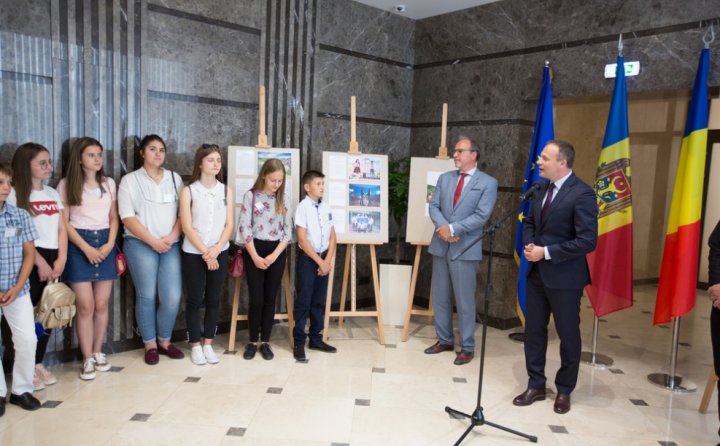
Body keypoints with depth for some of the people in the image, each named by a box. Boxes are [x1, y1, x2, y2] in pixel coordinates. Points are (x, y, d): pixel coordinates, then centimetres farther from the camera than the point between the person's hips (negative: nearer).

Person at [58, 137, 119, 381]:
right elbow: (64, 222, -4)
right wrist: (87, 248, -12)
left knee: (102, 305, 5)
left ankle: (98, 353, 20)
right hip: (79, 246, -3)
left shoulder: (109, 183, 10)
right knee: (85, 306, -4)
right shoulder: (66, 184, 0)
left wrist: (110, 244, -4)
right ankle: (87, 359, 7)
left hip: (105, 244, 3)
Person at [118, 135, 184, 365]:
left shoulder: (175, 178, 11)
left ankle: (164, 341, 17)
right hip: (140, 245, -2)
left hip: (171, 245, 3)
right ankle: (150, 344, 17)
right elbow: (127, 216, -5)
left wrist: (171, 237, -7)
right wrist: (152, 241, -11)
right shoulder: (130, 180, 2)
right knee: (147, 296, 1)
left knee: (173, 297, -3)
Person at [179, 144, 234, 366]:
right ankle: (195, 346, 17)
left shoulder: (226, 190, 4)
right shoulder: (189, 191, -4)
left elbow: (229, 224, 0)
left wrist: (215, 250, -12)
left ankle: (208, 345, 19)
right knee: (194, 299, 4)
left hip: (219, 253, 3)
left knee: (213, 299, 8)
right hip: (193, 253, -2)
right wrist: (205, 252, -14)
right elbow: (187, 226, -9)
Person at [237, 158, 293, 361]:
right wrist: (255, 257, -12)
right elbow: (244, 228, -7)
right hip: (254, 251, -2)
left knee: (270, 298, 7)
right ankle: (253, 342, 16)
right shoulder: (250, 196, -3)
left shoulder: (284, 199, 5)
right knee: (256, 299, -1)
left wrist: (274, 255, -8)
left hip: (277, 253, 2)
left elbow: (288, 231, 3)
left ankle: (265, 342, 18)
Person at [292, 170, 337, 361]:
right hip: (307, 259, -6)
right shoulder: (302, 207, -9)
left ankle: (316, 339, 23)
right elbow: (302, 239, -13)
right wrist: (319, 261, -13)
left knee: (319, 301, 12)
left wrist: (327, 260, -4)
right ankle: (299, 343, 8)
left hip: (323, 259, 6)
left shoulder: (326, 207, 7)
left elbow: (332, 237, 8)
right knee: (303, 302, -1)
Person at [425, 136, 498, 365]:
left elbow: (481, 216, -13)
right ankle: (444, 340, 28)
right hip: (440, 245, 5)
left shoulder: (488, 182, -4)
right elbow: (434, 206, 4)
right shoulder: (444, 178, 11)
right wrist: (442, 227, -14)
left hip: (465, 248, -5)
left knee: (464, 300, 2)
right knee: (439, 297, 12)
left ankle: (467, 347, 16)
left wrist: (452, 228, -17)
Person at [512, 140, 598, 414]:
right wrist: (529, 244, -3)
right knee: (533, 330, 12)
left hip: (564, 276, -7)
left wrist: (546, 252, -19)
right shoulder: (543, 188, 8)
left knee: (568, 335, 10)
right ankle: (536, 386, 28)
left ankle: (564, 390, 29)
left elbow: (587, 241, -21)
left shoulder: (582, 194, -17)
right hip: (537, 273, 7)